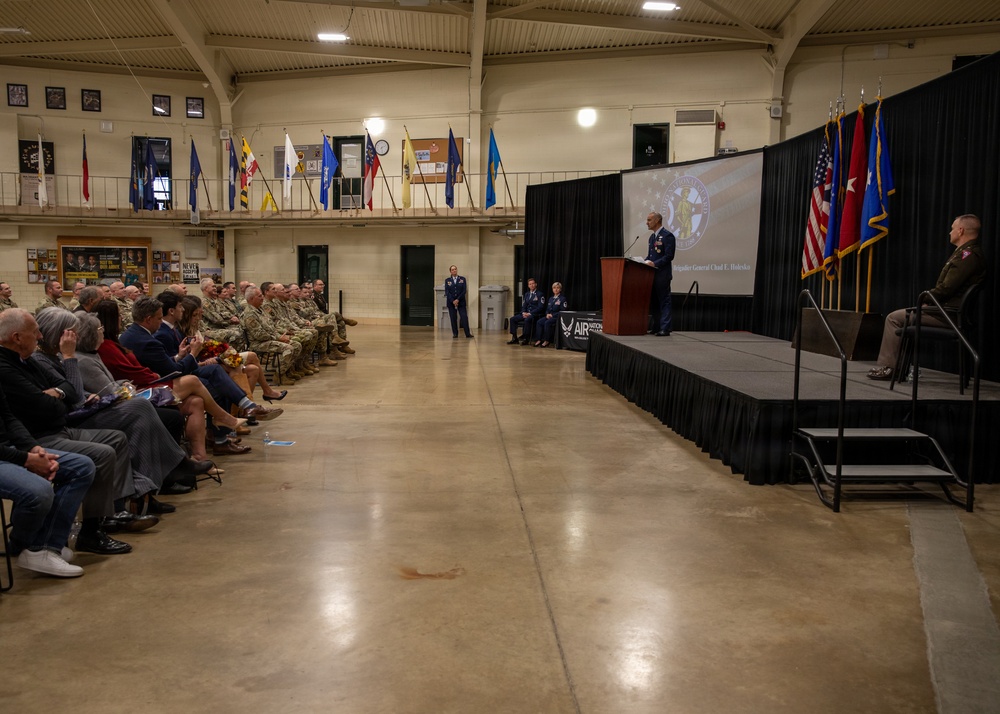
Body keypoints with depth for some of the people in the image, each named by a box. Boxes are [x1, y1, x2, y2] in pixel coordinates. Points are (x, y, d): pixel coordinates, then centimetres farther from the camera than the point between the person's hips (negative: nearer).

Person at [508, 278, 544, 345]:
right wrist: (523, 312, -5)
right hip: (526, 313, 7)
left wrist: (530, 313, -17)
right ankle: (514, 338, -11)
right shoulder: (526, 294, 18)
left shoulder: (540, 294, -3)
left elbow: (540, 307, -11)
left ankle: (525, 339, -29)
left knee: (527, 320, -38)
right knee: (512, 319, -12)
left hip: (535, 314, -7)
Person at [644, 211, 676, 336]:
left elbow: (669, 256, -16)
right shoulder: (652, 237, 19)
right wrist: (645, 262, 5)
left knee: (664, 301, -6)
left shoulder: (667, 236, -9)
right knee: (653, 301, 12)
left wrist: (655, 264, -23)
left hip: (662, 274, -9)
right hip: (652, 274, 9)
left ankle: (665, 329, -5)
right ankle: (655, 327, 19)